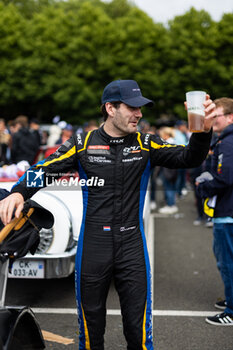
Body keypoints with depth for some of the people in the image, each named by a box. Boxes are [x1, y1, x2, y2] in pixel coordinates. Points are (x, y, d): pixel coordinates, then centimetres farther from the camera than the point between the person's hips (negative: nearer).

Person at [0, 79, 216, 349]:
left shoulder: (146, 145, 2)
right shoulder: (83, 143, 0)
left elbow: (188, 158, -7)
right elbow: (46, 169, -3)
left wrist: (204, 131, -26)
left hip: (132, 247, 1)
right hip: (92, 246, 0)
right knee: (91, 326, 15)